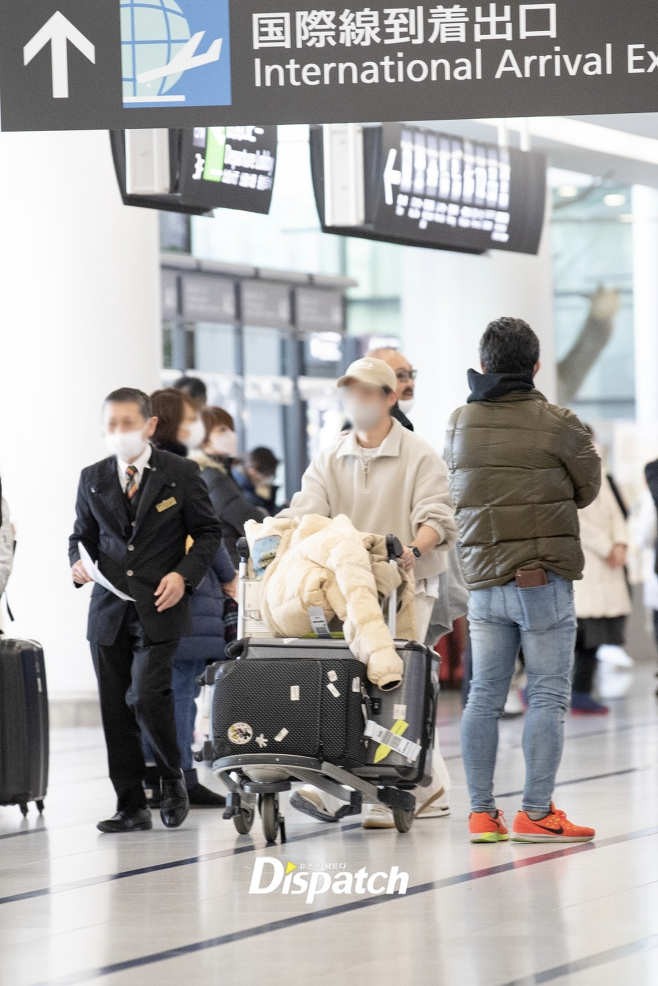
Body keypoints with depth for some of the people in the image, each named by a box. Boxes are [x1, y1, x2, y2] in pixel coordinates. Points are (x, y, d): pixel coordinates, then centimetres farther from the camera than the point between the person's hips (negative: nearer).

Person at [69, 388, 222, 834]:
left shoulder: (181, 474, 1)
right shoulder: (93, 479, 11)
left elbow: (209, 532, 5)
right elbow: (82, 535, 19)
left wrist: (184, 575, -10)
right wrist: (79, 562, -4)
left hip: (159, 607, -4)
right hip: (109, 609, 4)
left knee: (147, 696, -18)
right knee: (115, 709, 3)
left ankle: (173, 780, 8)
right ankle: (132, 806, 11)